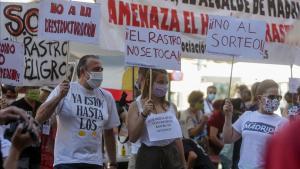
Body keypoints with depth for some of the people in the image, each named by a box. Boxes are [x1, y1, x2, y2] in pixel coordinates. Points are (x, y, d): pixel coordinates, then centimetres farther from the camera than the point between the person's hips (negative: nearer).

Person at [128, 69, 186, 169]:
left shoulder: (171, 107, 10)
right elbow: (132, 138, -8)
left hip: (171, 155, 4)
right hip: (149, 155, -3)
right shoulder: (136, 106, -1)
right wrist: (143, 114, -18)